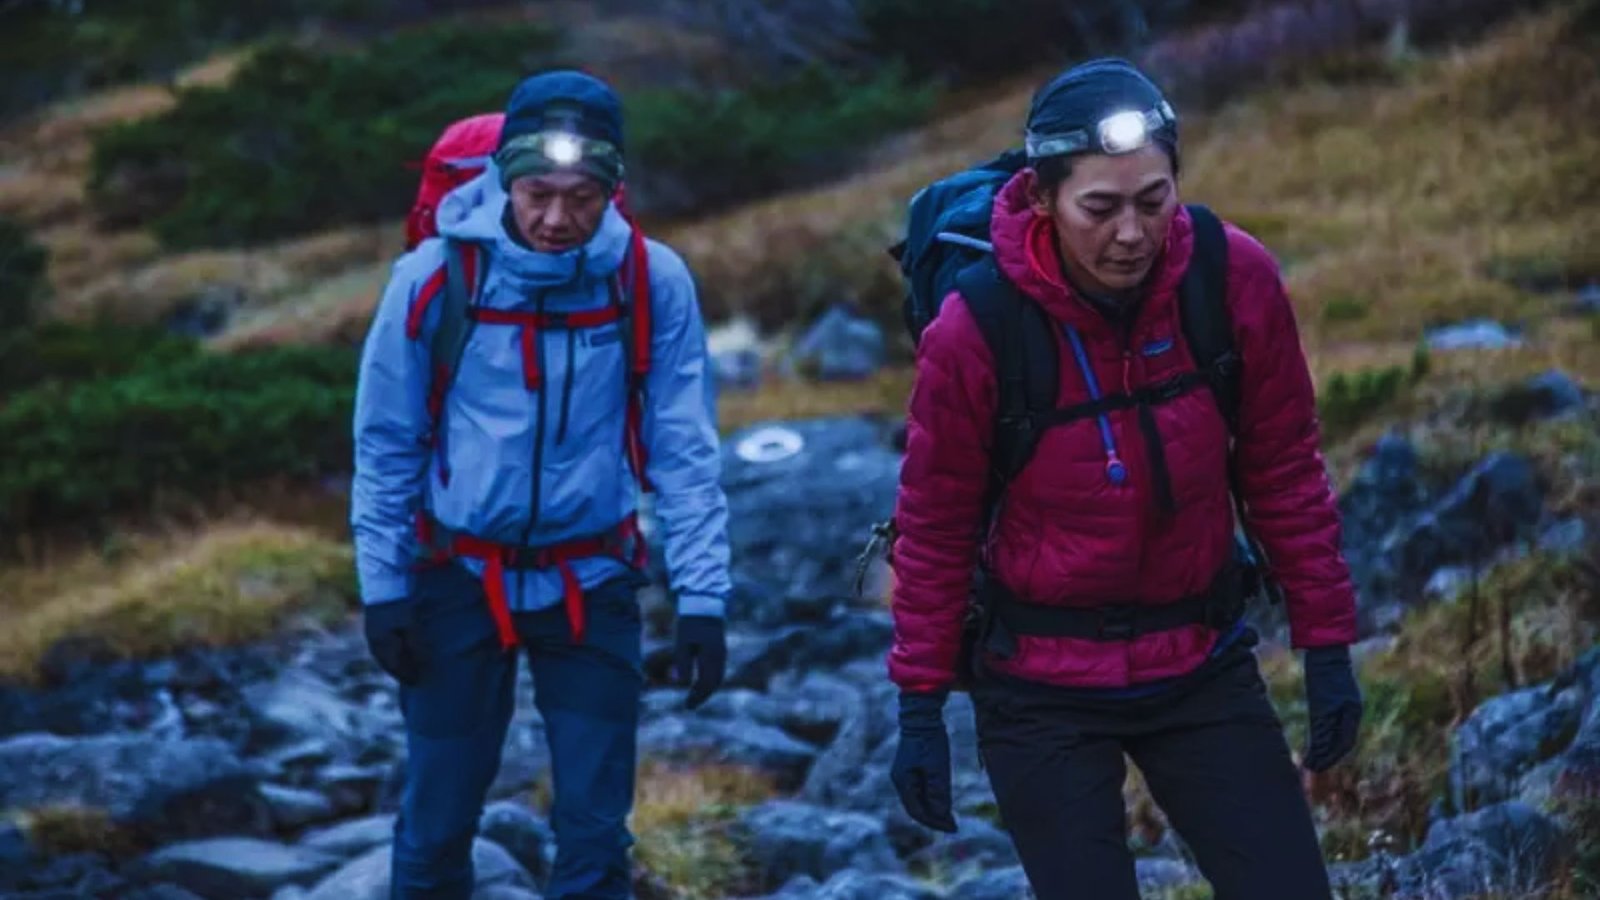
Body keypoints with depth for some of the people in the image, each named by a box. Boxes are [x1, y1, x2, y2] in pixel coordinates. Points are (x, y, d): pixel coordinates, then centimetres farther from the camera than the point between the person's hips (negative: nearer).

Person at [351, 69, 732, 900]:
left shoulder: (653, 282, -11)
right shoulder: (435, 277, -13)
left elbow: (684, 451, -6)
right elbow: (385, 446, -3)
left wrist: (702, 597, -11)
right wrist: (383, 589, -3)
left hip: (592, 582, 0)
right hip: (460, 577, 0)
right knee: (437, 824, 7)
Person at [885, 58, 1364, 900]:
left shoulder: (1237, 282, -13)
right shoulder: (974, 330, -18)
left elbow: (1284, 473, -1)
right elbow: (934, 529, -7)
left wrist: (1326, 646, 1)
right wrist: (920, 710, -3)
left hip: (1202, 665, 3)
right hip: (1042, 691, -2)